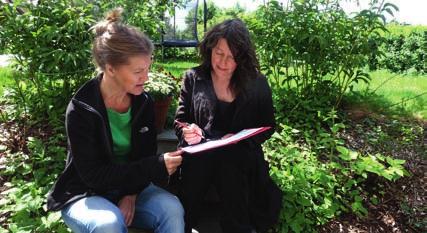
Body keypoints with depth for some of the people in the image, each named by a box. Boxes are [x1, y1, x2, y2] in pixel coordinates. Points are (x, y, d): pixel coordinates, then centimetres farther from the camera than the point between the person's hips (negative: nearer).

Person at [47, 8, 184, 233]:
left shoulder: (144, 102, -6)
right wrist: (157, 166, -26)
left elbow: (146, 157, 2)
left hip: (131, 188, 4)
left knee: (172, 208, -23)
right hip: (86, 195, -3)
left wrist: (132, 194, -15)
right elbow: (93, 175, -21)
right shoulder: (81, 109, -20)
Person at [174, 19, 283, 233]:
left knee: (230, 162, -35)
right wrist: (187, 133, -15)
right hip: (199, 153, 1)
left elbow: (267, 127, 10)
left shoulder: (257, 83, 5)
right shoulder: (193, 78, 7)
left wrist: (240, 140, -10)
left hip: (240, 154, 0)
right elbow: (179, 122, 9)